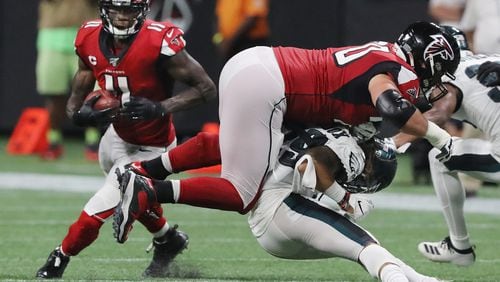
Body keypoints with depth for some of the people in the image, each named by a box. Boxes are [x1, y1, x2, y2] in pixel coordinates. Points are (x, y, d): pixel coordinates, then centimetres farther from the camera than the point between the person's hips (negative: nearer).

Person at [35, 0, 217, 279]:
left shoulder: (159, 42, -29)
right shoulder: (91, 39, -12)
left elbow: (207, 88, -22)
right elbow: (76, 100, -2)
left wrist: (161, 108, -33)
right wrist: (80, 113, -25)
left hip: (149, 150, -7)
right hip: (117, 137, 7)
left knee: (95, 214, -8)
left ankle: (59, 259, 19)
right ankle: (167, 240, 58)